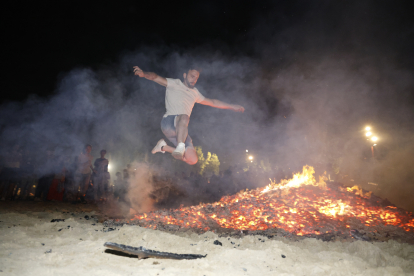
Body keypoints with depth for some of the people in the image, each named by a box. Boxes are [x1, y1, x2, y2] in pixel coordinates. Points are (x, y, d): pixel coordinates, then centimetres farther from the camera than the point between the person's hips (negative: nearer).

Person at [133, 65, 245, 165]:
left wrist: (232, 106, 37)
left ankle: (163, 146, 12)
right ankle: (180, 146, -43)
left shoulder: (195, 92, 26)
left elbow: (212, 102, 35)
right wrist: (144, 74, -28)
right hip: (168, 122, -7)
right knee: (184, 117, -40)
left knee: (192, 160, -6)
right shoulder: (175, 84, 8)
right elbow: (155, 77, -6)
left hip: (181, 130, 7)